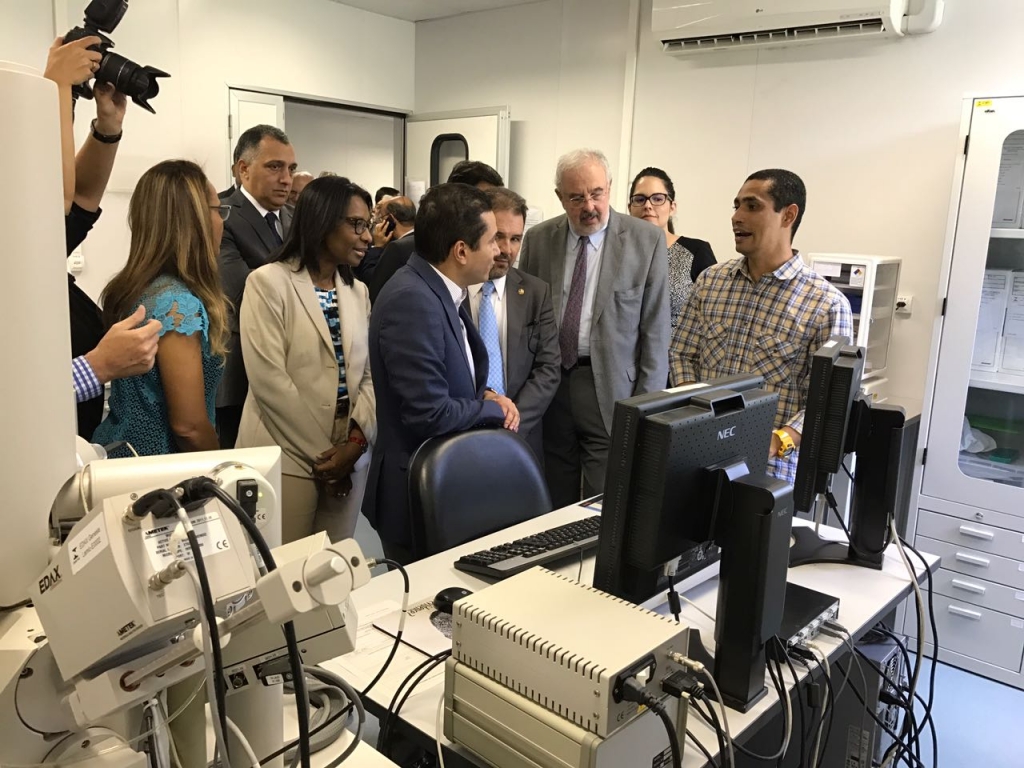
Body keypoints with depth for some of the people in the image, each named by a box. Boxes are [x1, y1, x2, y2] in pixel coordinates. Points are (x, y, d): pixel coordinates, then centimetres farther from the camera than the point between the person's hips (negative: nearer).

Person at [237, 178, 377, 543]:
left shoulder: (358, 291, 13)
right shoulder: (268, 282, -7)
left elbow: (370, 373, 6)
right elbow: (269, 379, -14)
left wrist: (356, 441, -9)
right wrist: (321, 453, -12)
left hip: (348, 455, 6)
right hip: (288, 457, -5)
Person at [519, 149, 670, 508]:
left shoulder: (646, 241, -3)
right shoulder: (538, 239, 5)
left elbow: (655, 329, -3)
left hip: (611, 390, -3)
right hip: (549, 383, 3)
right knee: (553, 508, 11)